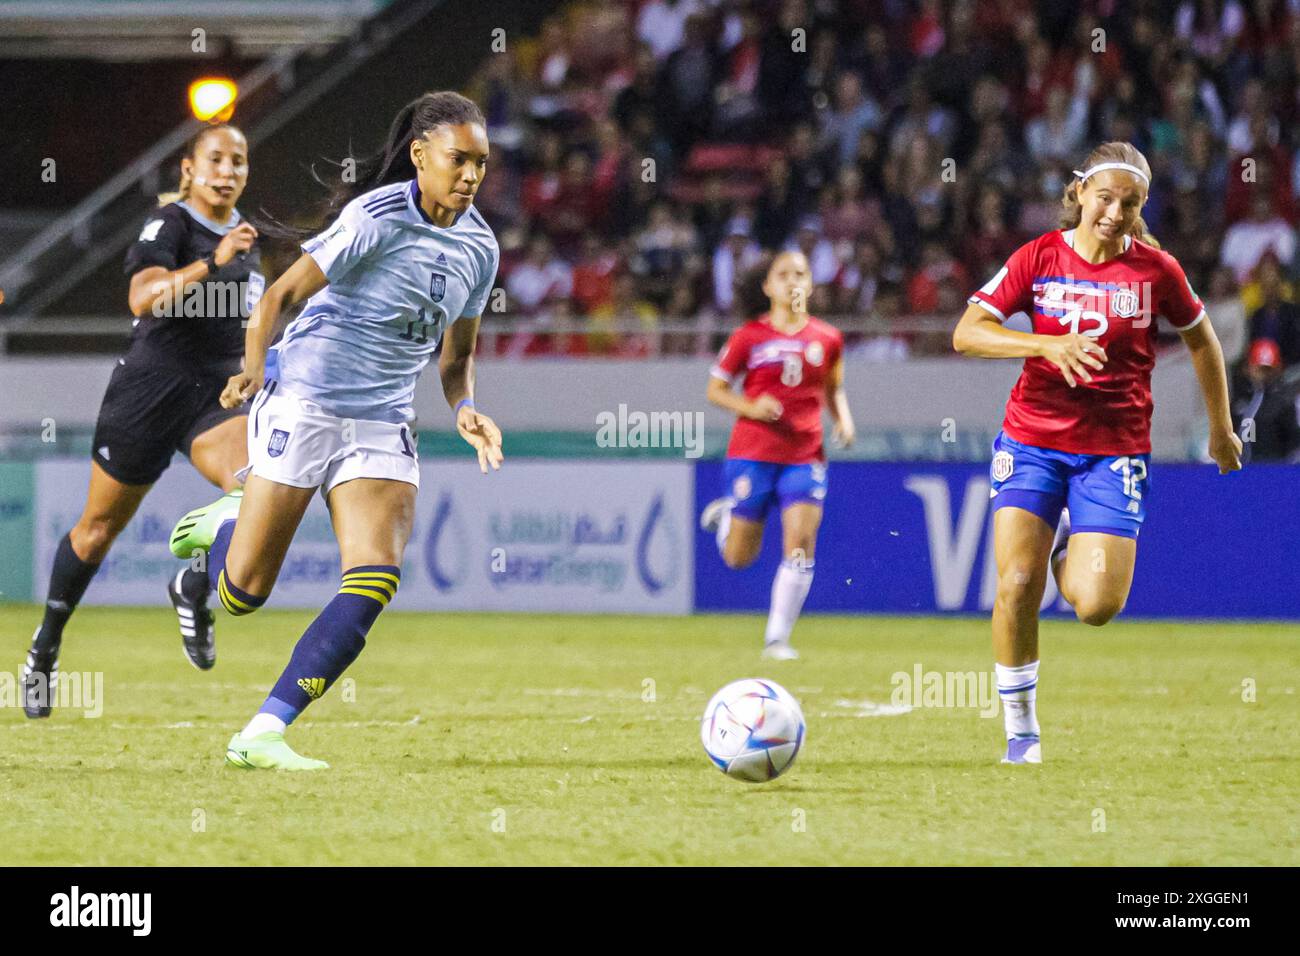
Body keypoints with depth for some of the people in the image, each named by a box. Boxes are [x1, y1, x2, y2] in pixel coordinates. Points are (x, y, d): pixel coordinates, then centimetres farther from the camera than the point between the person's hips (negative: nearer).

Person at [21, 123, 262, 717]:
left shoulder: (244, 235, 11)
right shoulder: (169, 223, -11)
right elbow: (142, 298, -30)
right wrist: (211, 263, -38)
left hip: (215, 394, 5)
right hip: (149, 392, -5)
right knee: (99, 529, 8)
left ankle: (193, 590, 0)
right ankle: (47, 643, 29)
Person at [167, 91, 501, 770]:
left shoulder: (479, 247, 6)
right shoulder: (377, 217, -13)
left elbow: (455, 355, 18)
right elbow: (282, 293, -14)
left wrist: (464, 409, -2)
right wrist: (254, 364, -31)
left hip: (383, 427, 5)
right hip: (304, 404, -5)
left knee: (376, 579, -16)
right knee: (242, 593, -3)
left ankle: (262, 734, -13)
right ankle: (224, 524, 35)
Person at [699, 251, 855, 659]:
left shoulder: (827, 338, 4)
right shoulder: (749, 337, -4)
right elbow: (716, 389, 2)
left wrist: (843, 419, 1)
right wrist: (750, 407, -16)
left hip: (805, 456, 2)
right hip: (752, 453, -2)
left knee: (801, 544, -15)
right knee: (739, 557, 5)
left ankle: (778, 638, -3)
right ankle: (726, 515, 41)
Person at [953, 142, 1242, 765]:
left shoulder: (1156, 270, -1)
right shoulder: (1039, 257, -3)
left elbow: (1201, 340, 16)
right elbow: (967, 334, -9)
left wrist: (1221, 427, 22)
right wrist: (1047, 344, -23)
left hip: (1115, 450, 0)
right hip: (1032, 438, 0)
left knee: (1096, 606, -13)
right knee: (1017, 584, -16)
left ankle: (1067, 549, 26)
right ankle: (1020, 731, 1)